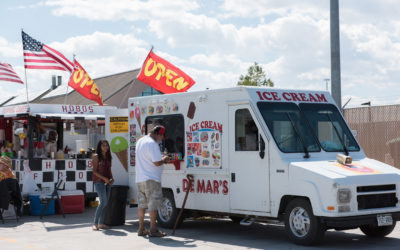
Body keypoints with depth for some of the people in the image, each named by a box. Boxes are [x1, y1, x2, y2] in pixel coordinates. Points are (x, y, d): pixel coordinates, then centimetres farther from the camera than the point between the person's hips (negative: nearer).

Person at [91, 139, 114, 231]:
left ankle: (101, 223, 11)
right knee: (103, 202, -16)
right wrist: (104, 178, -17)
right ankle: (95, 223, -12)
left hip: (107, 182, 7)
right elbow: (95, 171, -8)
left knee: (105, 203, 5)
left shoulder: (108, 157, 15)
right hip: (99, 181, -7)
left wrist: (112, 178, 4)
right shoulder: (96, 156, -4)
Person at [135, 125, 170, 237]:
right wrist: (164, 159, 0)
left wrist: (160, 158, 17)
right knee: (153, 204, -4)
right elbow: (157, 163, -20)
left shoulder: (140, 141, 16)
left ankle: (141, 229, 18)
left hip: (140, 179, 9)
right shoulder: (152, 144, -16)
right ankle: (153, 230, -3)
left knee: (142, 204, 13)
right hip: (151, 179, -9)